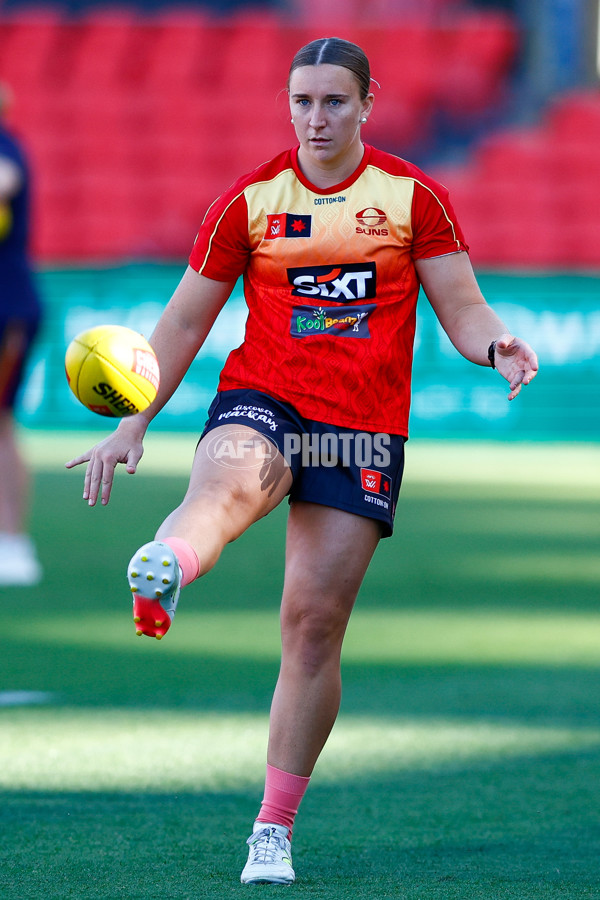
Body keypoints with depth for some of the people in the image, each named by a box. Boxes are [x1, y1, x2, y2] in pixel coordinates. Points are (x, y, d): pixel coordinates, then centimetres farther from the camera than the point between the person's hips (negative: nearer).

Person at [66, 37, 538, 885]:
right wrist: (133, 422, 3)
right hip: (261, 399, 0)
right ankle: (162, 571, -73)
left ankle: (274, 830, 7)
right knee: (230, 480, -38)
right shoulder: (249, 200, 5)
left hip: (363, 430, 0)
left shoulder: (414, 196, 3)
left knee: (315, 623, -3)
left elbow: (462, 307, 2)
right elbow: (187, 318, 10)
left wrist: (494, 343, -22)